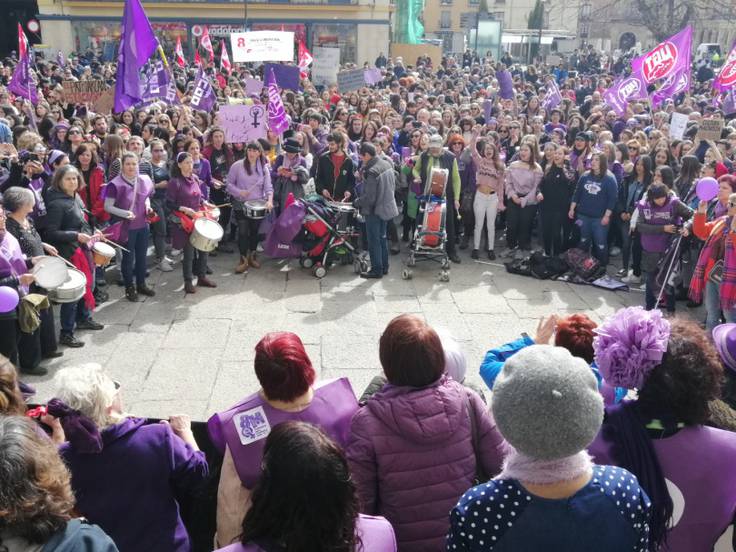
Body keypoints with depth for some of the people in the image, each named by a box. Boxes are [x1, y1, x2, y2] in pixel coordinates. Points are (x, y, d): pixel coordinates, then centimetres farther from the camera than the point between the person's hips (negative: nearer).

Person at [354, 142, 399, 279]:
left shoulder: (371, 172, -25)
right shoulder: (387, 164, 0)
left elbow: (369, 197, -24)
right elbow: (393, 186, 10)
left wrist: (356, 202, -7)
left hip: (375, 210, -9)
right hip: (386, 206, 9)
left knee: (374, 240, 3)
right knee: (382, 237, 19)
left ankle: (376, 269, 11)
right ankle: (384, 267, 28)